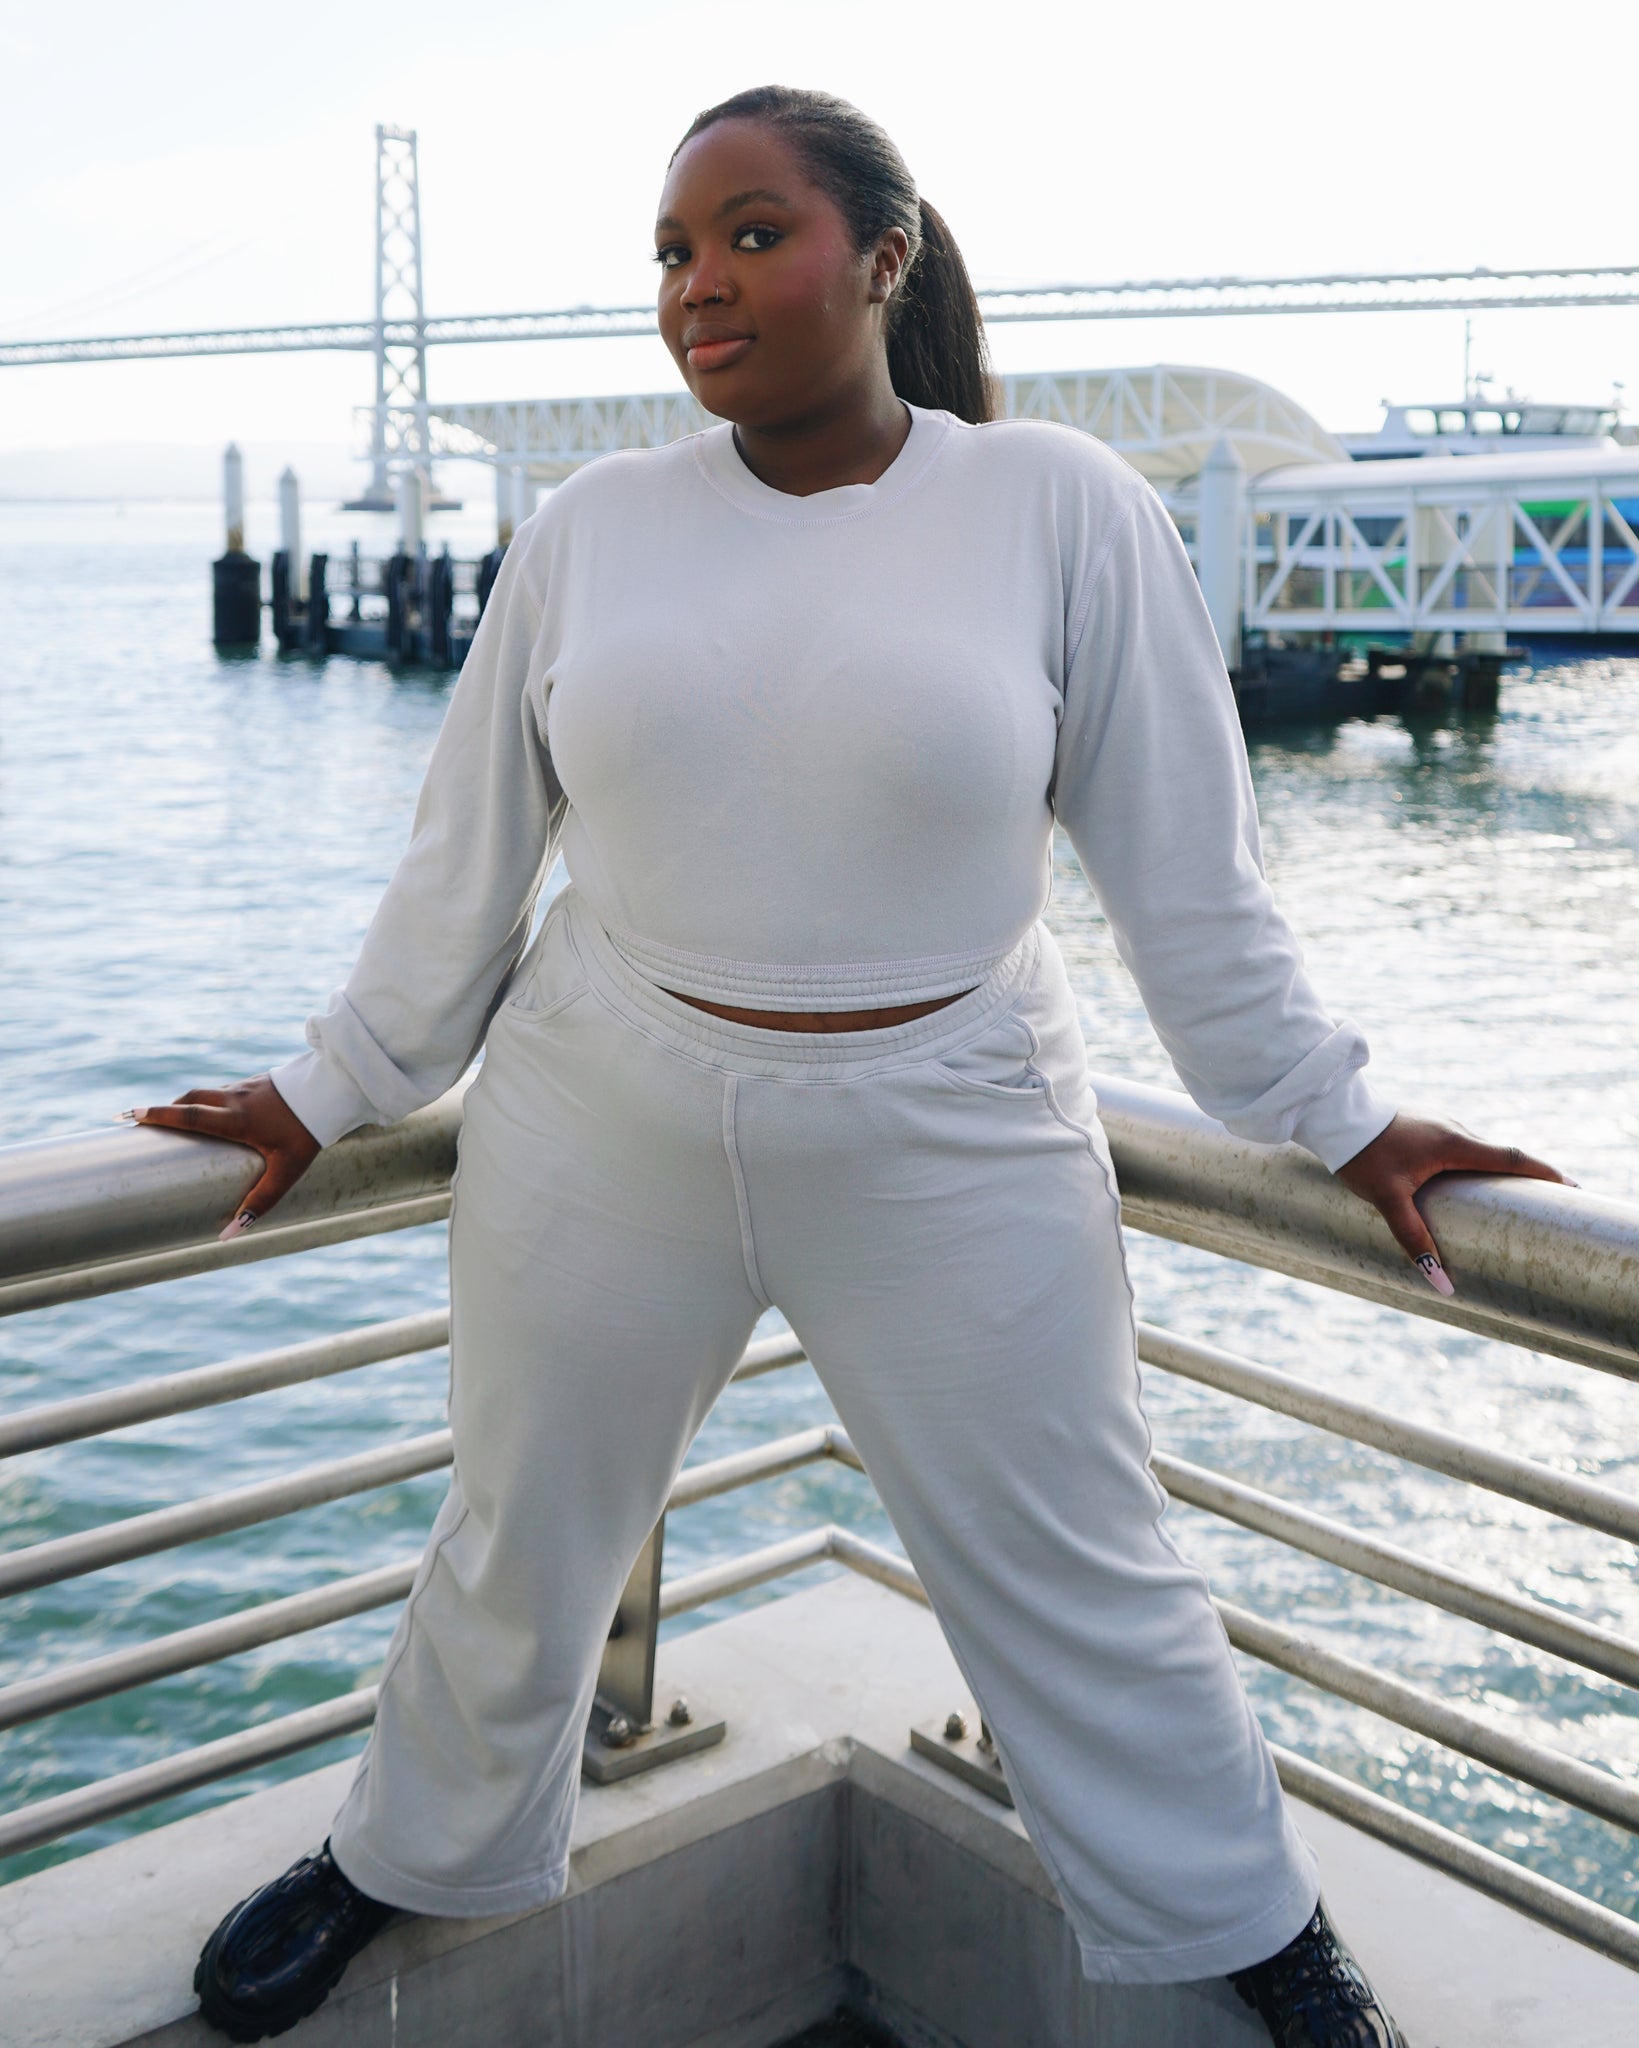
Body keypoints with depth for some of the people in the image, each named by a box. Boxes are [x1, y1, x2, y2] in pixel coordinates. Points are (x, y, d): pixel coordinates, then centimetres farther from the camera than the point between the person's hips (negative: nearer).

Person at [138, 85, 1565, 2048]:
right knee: (517, 1552, 18)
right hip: (602, 1130, 2)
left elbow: (1185, 858, -1)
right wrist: (335, 1086, 13)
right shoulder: (590, 526, -1)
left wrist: (1331, 1114, 3)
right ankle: (408, 1857, 47)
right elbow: (469, 846, 7)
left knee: (1082, 1581, 13)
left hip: (949, 1146, -1)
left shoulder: (1062, 508, -7)